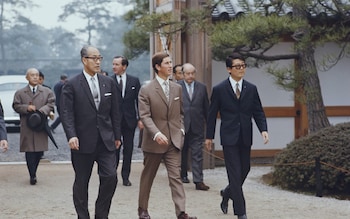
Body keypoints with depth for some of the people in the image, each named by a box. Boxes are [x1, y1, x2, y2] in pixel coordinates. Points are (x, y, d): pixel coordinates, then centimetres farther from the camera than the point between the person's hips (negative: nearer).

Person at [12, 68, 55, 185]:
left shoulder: (47, 91, 9)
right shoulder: (20, 93, 7)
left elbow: (51, 104, 2)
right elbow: (16, 106, 4)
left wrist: (42, 111, -16)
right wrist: (26, 108, -14)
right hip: (27, 127, -1)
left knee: (39, 151, 2)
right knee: (29, 151, -4)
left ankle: (33, 172, 23)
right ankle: (32, 175, 3)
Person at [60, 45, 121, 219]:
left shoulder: (108, 83, 9)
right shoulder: (72, 85, -3)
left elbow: (115, 112, 13)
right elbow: (66, 113, -9)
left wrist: (117, 136, 12)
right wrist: (71, 136, -20)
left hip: (106, 141, 3)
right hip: (83, 142, -3)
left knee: (110, 177, -6)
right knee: (81, 182, 7)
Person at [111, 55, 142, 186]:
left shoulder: (134, 81, 5)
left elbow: (138, 101, 6)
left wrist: (140, 118, 0)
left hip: (129, 120, 2)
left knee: (128, 149, 6)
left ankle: (125, 177, 14)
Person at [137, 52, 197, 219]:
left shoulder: (177, 88, 8)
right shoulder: (146, 90, -8)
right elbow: (145, 116, -14)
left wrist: (181, 129, 4)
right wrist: (157, 134, -27)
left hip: (174, 141, 3)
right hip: (154, 141, -3)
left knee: (175, 176, -5)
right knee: (147, 177, 11)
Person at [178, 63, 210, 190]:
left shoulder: (202, 87, 7)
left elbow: (206, 107, 11)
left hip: (197, 127, 1)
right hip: (181, 126, -1)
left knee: (197, 154, -4)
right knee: (182, 153, 12)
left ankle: (198, 181, -6)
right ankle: (183, 175, 28)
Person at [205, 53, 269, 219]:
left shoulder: (251, 89, 6)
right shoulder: (219, 89, -2)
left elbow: (258, 112, 7)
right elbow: (212, 114, 3)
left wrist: (263, 129, -9)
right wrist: (209, 136, 4)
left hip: (245, 138, 4)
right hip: (229, 137, -4)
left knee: (244, 170, 10)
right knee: (235, 173, -6)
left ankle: (227, 193, 39)